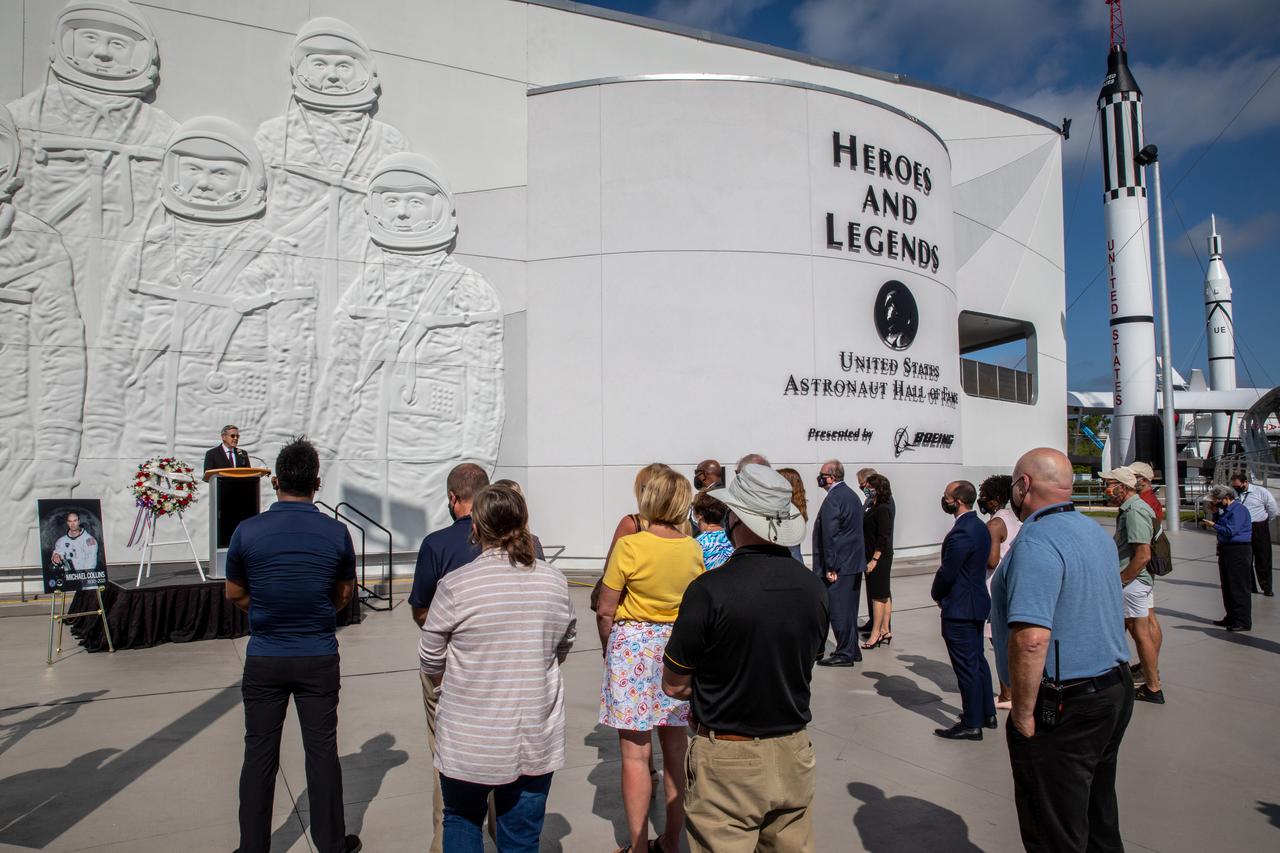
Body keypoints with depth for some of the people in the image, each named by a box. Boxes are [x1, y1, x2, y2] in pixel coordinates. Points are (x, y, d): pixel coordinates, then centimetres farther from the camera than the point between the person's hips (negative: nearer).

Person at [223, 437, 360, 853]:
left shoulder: (248, 531, -10)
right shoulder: (336, 532, -9)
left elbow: (235, 593, 4)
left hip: (264, 660, 0)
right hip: (319, 659, 0)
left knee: (259, 754, 12)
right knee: (322, 751, 11)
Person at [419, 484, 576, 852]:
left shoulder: (456, 585, -16)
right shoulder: (555, 581, -5)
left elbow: (430, 658, -3)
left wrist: (437, 679, 19)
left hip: (471, 739, -2)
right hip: (537, 739, 3)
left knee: (461, 821, 23)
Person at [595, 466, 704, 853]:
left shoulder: (629, 545, -14)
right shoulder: (693, 549, 0)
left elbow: (605, 611, -9)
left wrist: (608, 650, 6)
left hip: (633, 643, -4)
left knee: (635, 753, 5)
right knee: (676, 749, 14)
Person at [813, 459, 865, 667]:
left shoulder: (833, 498, -17)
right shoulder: (851, 494, 14)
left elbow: (829, 535, -20)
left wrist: (830, 567, -18)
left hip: (839, 566, -10)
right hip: (855, 563, 10)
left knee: (838, 611, -2)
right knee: (849, 609, 16)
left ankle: (844, 654, 4)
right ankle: (852, 651, 25)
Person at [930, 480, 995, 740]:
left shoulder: (961, 533, -24)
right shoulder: (980, 527, 8)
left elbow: (947, 573, -21)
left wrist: (936, 595, 0)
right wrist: (943, 594, 12)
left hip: (959, 609, -10)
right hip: (978, 603, 10)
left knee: (966, 666, 0)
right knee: (978, 660, 20)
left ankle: (971, 724, 9)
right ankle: (987, 713, 33)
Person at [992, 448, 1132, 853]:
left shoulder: (1037, 541, -23)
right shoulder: (1097, 532, 9)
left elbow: (1030, 639, -31)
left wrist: (1022, 715, -21)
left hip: (1062, 708, -9)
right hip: (1116, 690, 9)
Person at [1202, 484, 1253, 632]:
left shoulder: (1238, 510, -15)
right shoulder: (1225, 509, 14)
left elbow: (1231, 531, -21)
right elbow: (1219, 525, 19)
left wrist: (1213, 525, -11)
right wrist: (1215, 512, 7)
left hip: (1237, 551, -10)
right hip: (1226, 550, 10)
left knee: (1239, 586, -6)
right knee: (1227, 586, 15)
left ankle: (1243, 621, -2)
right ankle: (1231, 617, 23)